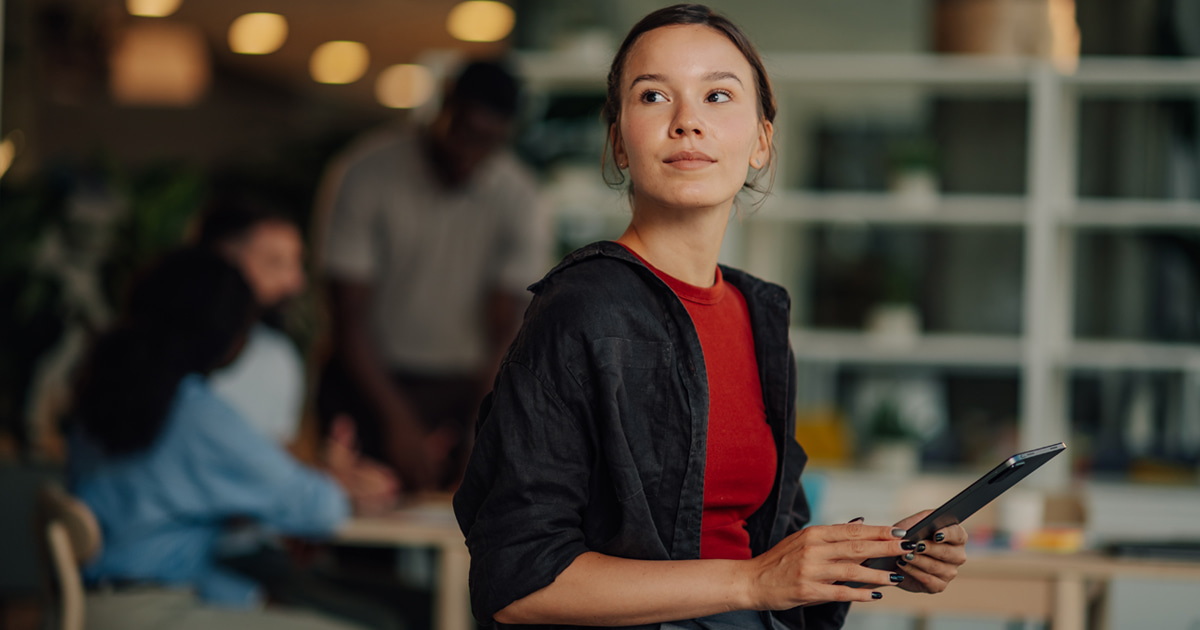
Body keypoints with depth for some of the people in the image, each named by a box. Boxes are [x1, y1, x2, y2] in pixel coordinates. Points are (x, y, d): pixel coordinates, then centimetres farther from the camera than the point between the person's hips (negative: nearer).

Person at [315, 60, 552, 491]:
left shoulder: (519, 201, -6)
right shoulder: (365, 176, -12)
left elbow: (504, 330, -7)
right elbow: (348, 317, -13)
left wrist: (482, 436, -21)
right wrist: (398, 421, -23)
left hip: (461, 388, 2)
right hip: (367, 377, -1)